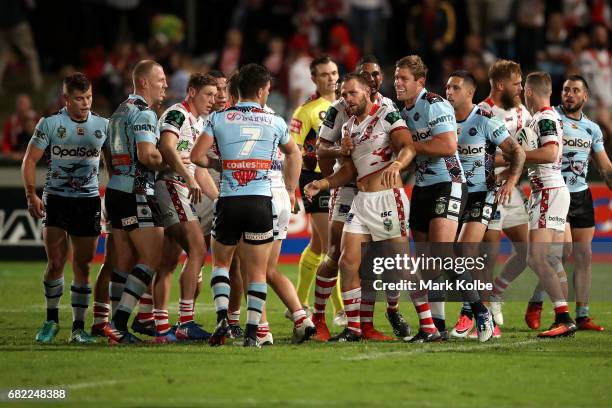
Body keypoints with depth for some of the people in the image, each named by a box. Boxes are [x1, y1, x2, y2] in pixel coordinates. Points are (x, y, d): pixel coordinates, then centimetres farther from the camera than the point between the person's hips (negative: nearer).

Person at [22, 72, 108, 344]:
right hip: (56, 199, -2)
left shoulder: (103, 126, 5)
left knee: (83, 267, 2)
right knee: (55, 262, -9)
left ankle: (78, 327, 9)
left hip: (89, 201, 2)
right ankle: (51, 321, 8)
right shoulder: (49, 124, -2)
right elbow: (30, 160, 1)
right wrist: (31, 195, -10)